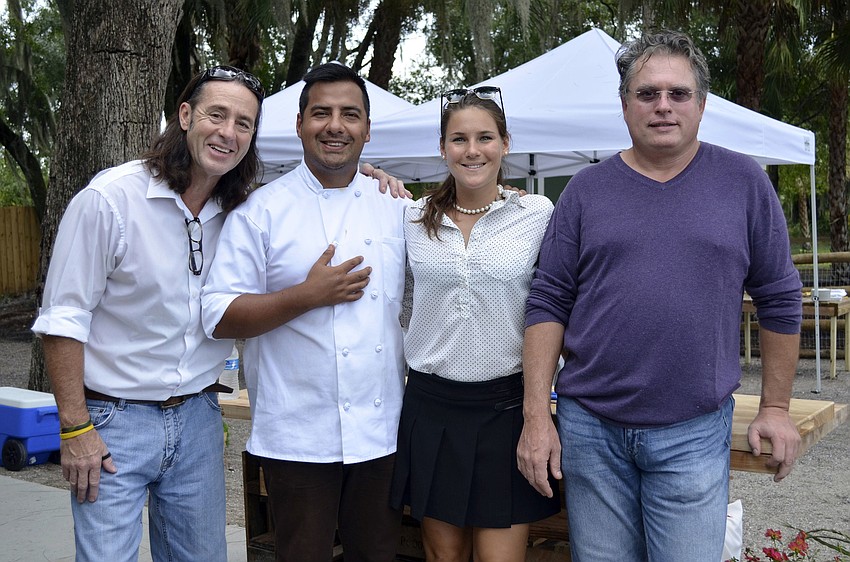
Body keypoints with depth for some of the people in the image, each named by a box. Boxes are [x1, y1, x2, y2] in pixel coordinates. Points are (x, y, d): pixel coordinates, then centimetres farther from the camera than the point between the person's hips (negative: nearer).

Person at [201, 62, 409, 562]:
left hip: (382, 432, 4)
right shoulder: (262, 211, -5)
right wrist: (309, 296, -16)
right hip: (298, 438, -3)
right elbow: (220, 318, -10)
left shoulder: (395, 207, 7)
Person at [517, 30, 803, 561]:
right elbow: (549, 303, 1)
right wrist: (537, 415, -5)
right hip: (589, 428, 1)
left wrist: (776, 407, 7)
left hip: (694, 435, -1)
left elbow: (779, 299, 7)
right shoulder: (586, 189, 3)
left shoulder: (744, 182, 2)